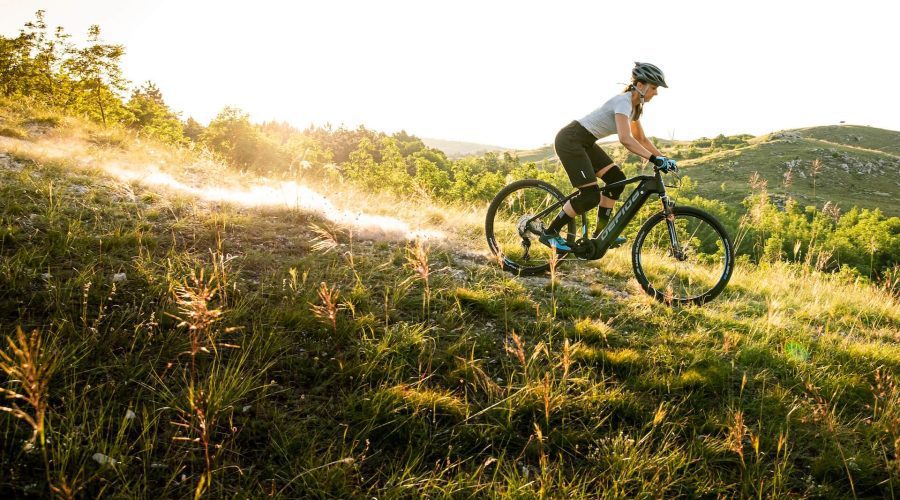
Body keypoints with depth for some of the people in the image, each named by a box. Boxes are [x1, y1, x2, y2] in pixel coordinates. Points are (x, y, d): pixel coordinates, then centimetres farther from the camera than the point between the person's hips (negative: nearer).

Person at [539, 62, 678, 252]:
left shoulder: (635, 106, 10)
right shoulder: (623, 101, -20)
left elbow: (641, 139, 18)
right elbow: (625, 139, -33)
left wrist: (663, 159, 9)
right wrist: (655, 159, -35)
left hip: (585, 142, 10)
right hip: (570, 140, -10)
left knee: (617, 179, 4)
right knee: (591, 195, -14)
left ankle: (601, 234, 12)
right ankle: (549, 233, -2)